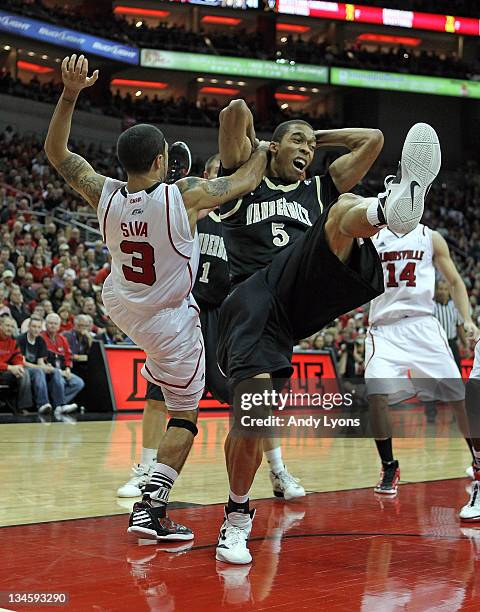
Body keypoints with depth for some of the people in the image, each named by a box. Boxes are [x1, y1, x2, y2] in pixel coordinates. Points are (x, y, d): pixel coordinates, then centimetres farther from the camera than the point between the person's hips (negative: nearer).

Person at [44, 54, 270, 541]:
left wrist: (70, 93, -5)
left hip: (119, 307, 6)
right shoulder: (183, 196, -28)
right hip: (170, 322, -5)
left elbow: (55, 150, -1)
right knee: (184, 416, 7)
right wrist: (262, 150, 11)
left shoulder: (103, 194, -17)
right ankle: (151, 507, -3)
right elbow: (246, 182, -10)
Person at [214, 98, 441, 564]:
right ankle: (237, 516, 3)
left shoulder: (319, 190, 31)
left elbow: (372, 139, 28)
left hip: (306, 282, 2)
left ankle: (391, 206, -63)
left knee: (345, 211, -24)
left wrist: (319, 137, 35)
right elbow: (235, 111, 7)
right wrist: (252, 146, 25)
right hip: (253, 296, -2)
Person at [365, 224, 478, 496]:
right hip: (384, 328, 0)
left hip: (423, 326, 1)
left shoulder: (431, 238, 9)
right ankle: (389, 468, -1)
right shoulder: (372, 238, 9)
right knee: (376, 394, -20)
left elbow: (455, 282, 12)